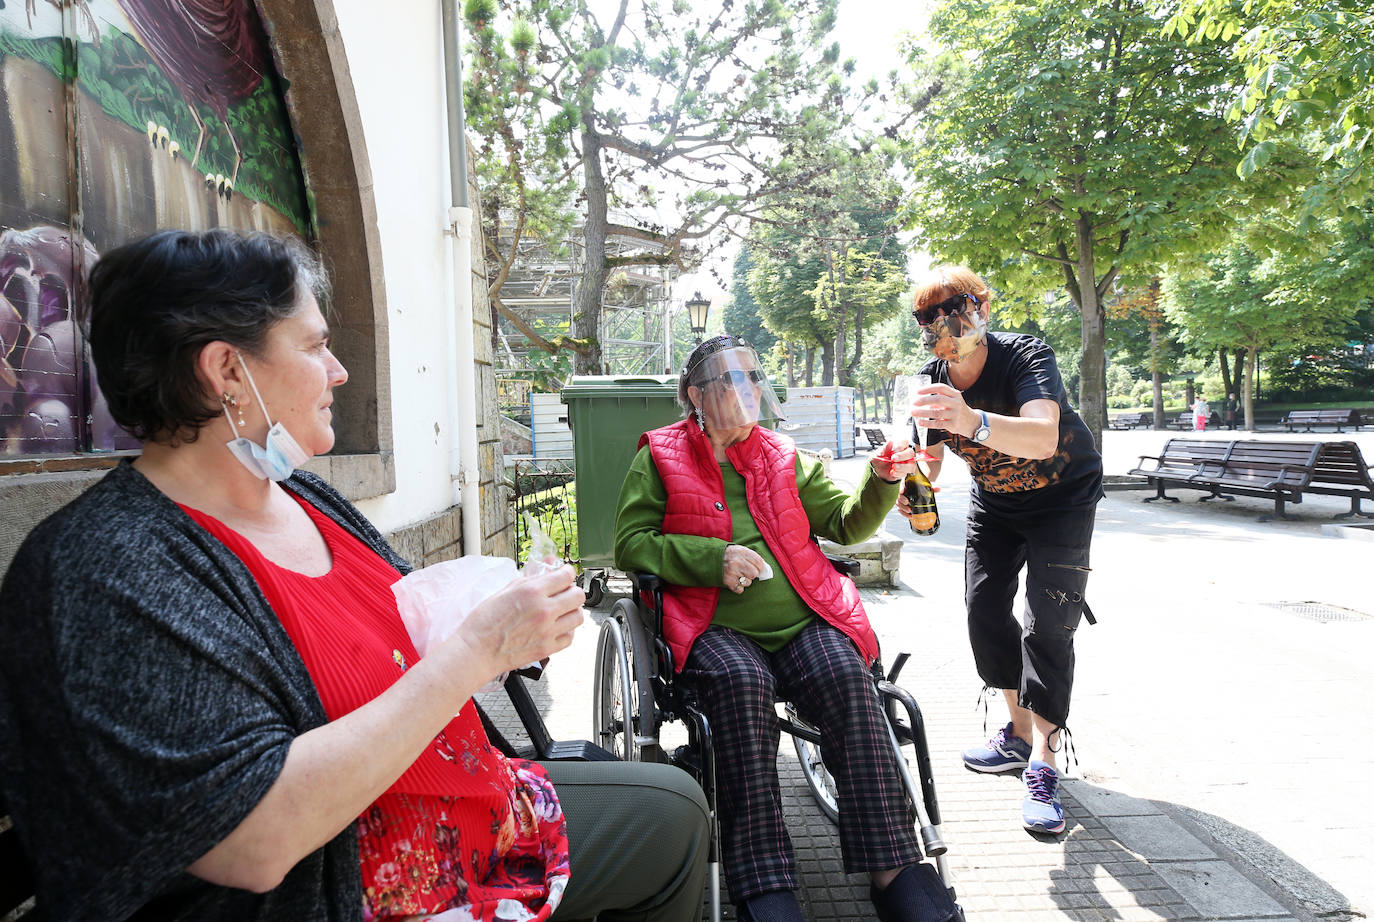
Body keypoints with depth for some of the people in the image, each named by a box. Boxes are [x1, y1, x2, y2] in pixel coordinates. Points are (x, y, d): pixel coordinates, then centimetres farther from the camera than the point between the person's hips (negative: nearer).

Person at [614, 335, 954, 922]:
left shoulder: (784, 456, 21)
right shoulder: (660, 456, 11)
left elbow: (846, 523, 20)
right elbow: (630, 543, 4)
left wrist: (881, 482, 0)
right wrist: (713, 558, -10)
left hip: (802, 620, 3)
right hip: (716, 627, -3)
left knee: (848, 677, -27)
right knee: (741, 684, -34)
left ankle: (892, 865, -20)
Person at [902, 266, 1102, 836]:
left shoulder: (1026, 357, -32)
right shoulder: (932, 381, -14)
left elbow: (1043, 438, -51)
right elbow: (928, 459, -13)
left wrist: (974, 422, -70)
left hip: (1062, 496, -5)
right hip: (993, 501, 6)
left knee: (1047, 626, -14)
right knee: (983, 610, 3)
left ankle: (1042, 766, -8)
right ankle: (1021, 731, 21)